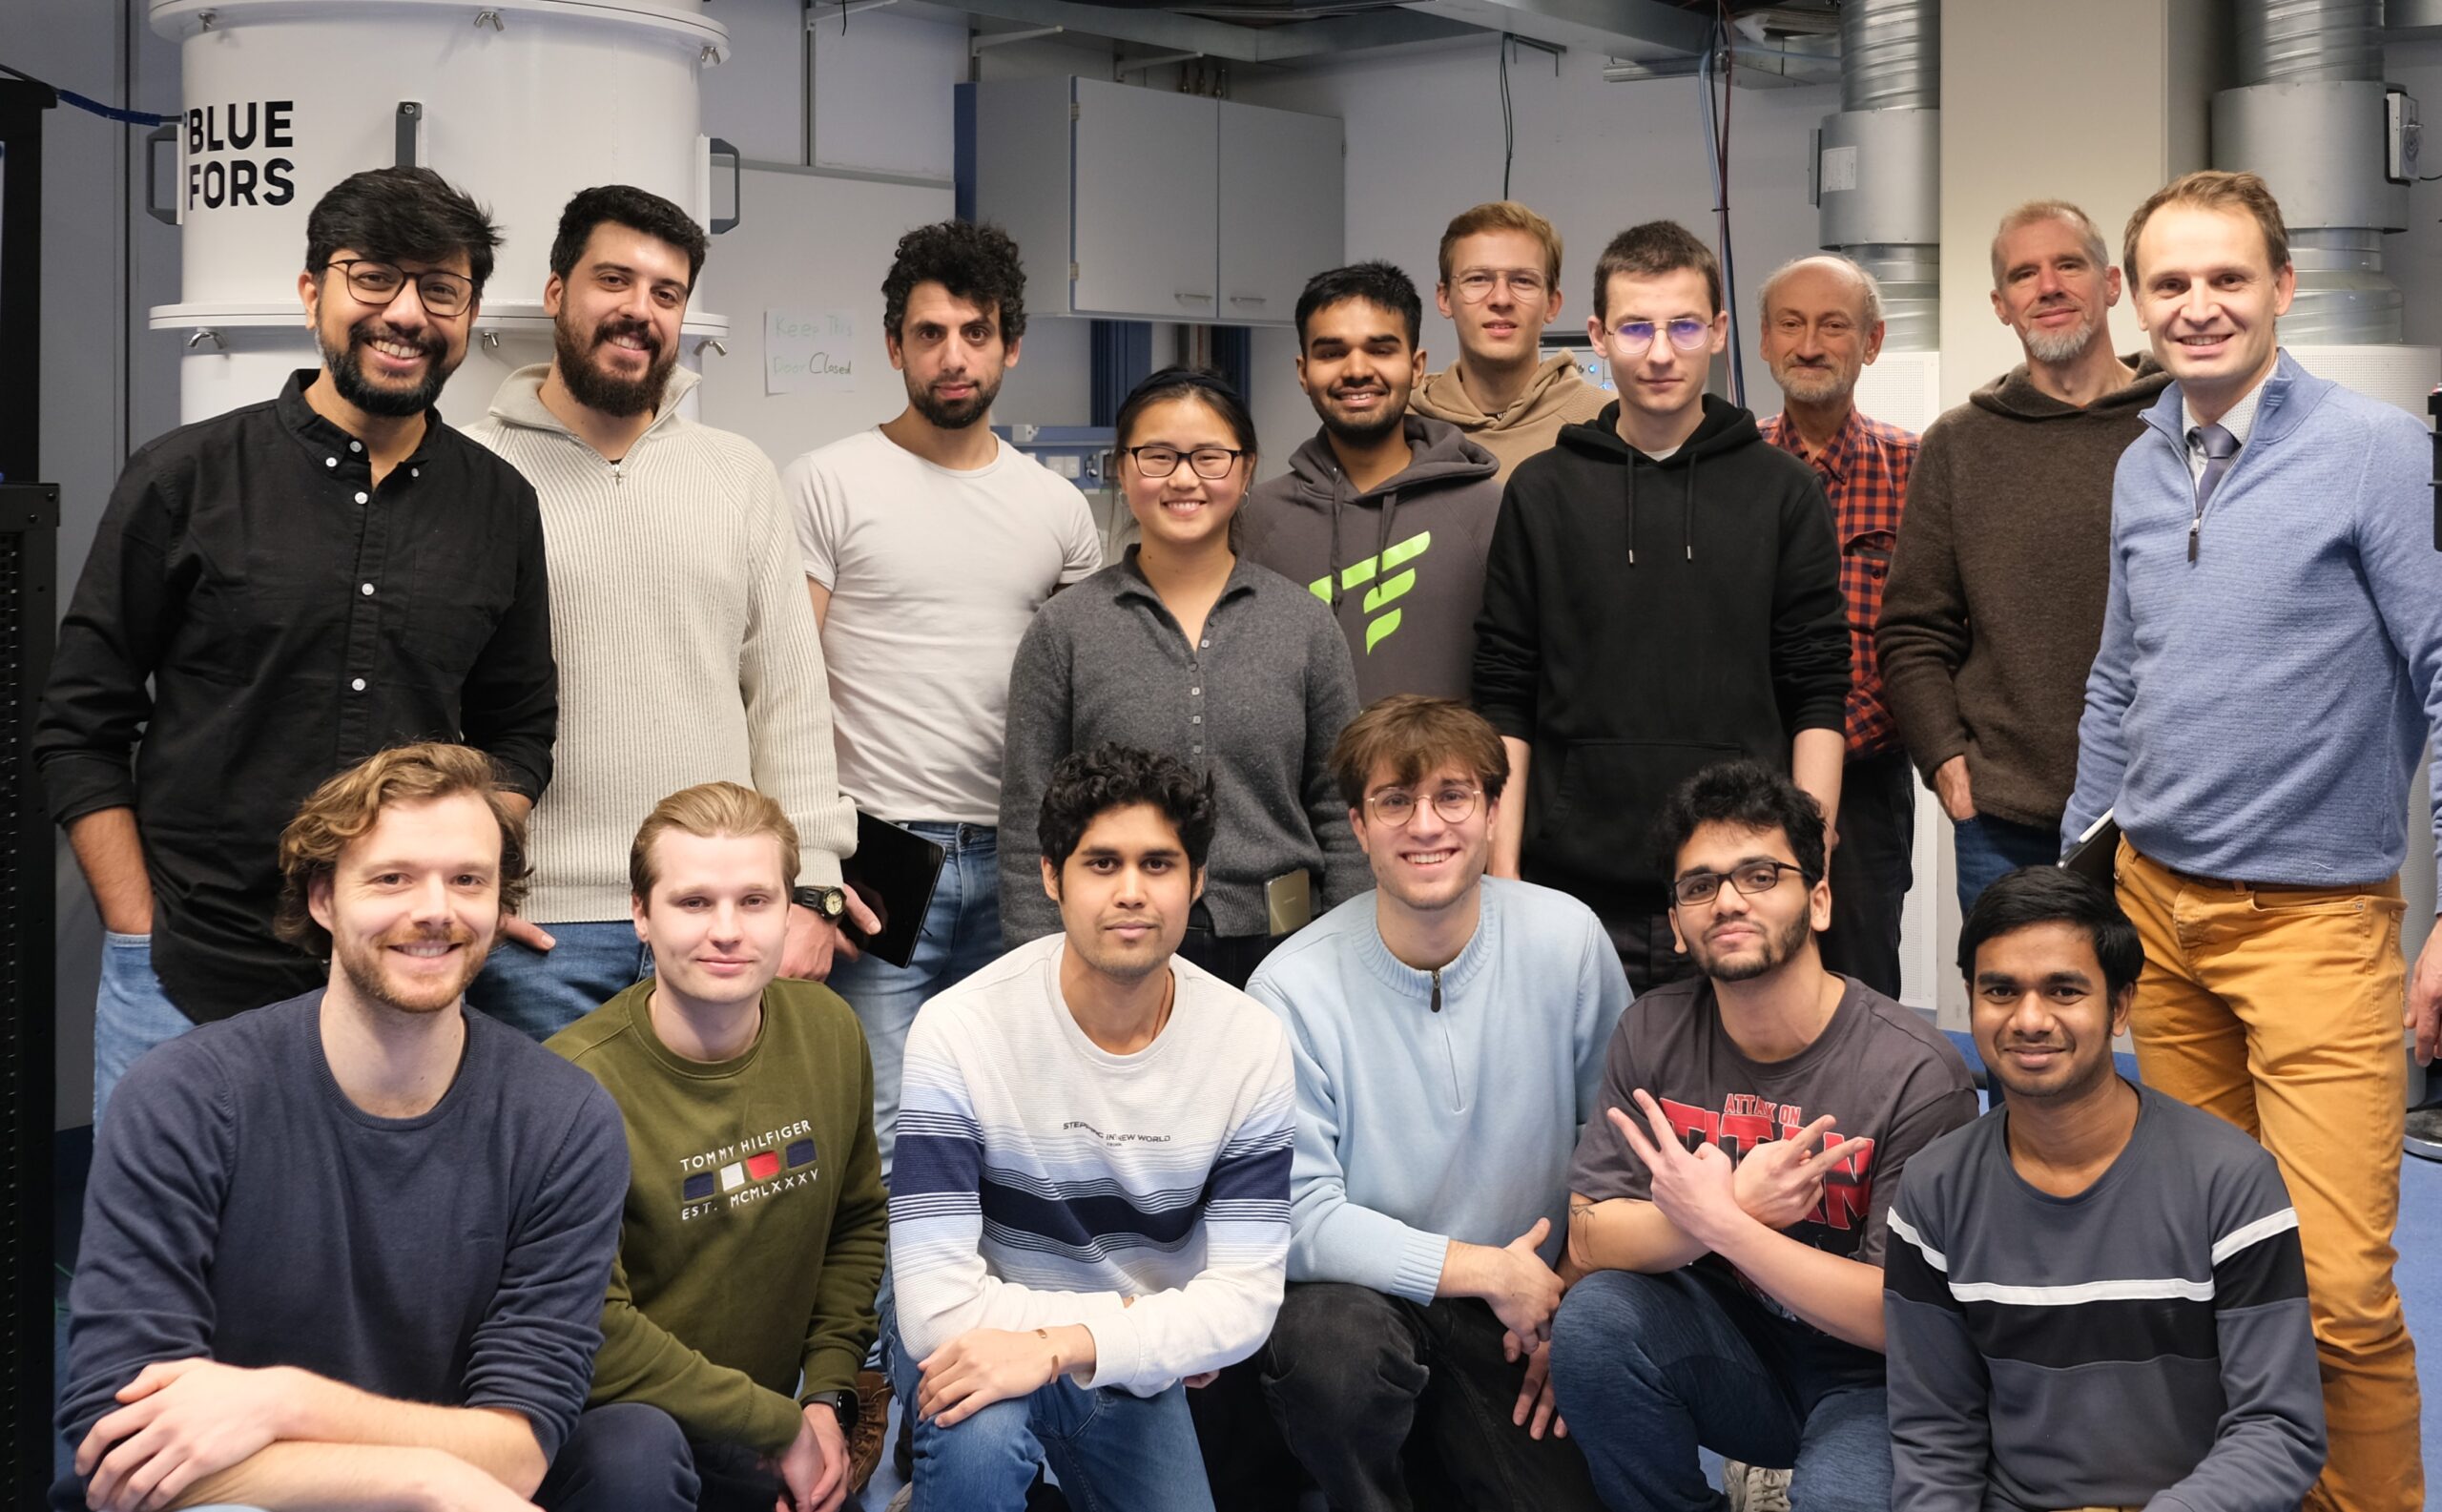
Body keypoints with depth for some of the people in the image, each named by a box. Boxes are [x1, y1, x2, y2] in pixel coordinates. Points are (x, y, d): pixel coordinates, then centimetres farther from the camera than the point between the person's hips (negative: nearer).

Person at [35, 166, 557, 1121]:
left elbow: (521, 730, 15)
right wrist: (143, 935, -5)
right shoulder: (186, 479, -1)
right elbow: (80, 730, 2)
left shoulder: (499, 505, 6)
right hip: (188, 989, -2)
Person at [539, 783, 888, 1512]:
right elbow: (589, 1330, -22)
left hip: (772, 1447, 6)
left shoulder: (828, 1031, 0)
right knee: (635, 1450, -37)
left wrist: (828, 1397, 2)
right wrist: (780, 1424, -15)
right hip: (606, 1422, -6)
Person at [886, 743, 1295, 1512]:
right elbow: (937, 1307, -27)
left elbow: (1246, 1297, -16)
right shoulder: (957, 1032, -23)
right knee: (978, 1434, -35)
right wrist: (1150, 1326, -19)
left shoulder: (1251, 1043, -13)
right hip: (986, 1343, -4)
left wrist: (1061, 1345, -31)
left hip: (1133, 1366, 5)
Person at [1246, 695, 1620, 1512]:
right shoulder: (1292, 988, -14)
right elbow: (1301, 1219, -15)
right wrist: (1490, 1271, -17)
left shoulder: (1567, 939, -5)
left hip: (1526, 1313, 3)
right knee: (1337, 1340, -35)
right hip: (1357, 1290, -2)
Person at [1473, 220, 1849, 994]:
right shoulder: (1541, 493, 7)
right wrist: (1502, 871, -1)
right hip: (1577, 896, 1)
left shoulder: (1782, 491, 5)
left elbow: (1817, 698, 4)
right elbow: (1505, 703, 6)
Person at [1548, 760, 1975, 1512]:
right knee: (1594, 1318, -25)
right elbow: (1589, 1240, -8)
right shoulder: (1652, 1034, -3)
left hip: (1866, 1377, -4)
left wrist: (1718, 1222, -27)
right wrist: (1738, 1203, -27)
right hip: (1725, 1352, 5)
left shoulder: (1919, 1074, -17)